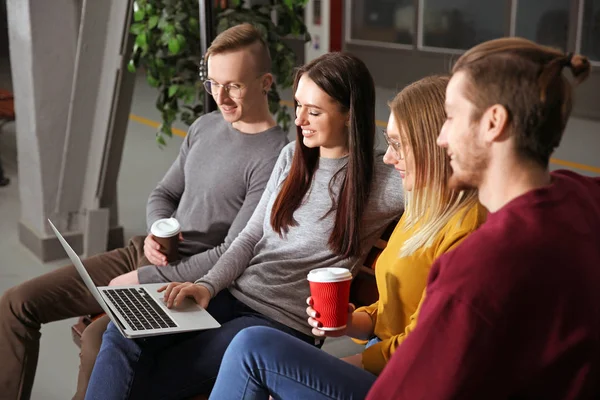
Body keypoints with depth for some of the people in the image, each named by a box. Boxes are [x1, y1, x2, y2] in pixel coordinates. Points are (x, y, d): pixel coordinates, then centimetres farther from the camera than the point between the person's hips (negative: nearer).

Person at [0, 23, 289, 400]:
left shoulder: (275, 158, -16)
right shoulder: (205, 126, 9)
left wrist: (146, 280, -15)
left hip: (193, 279, -8)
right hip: (147, 253, 8)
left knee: (99, 338, -33)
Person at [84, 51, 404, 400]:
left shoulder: (380, 184, -7)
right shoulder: (292, 157, 10)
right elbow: (251, 236, 9)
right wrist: (207, 286, -3)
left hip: (283, 323, -5)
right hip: (232, 295, 6)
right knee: (124, 333, -20)